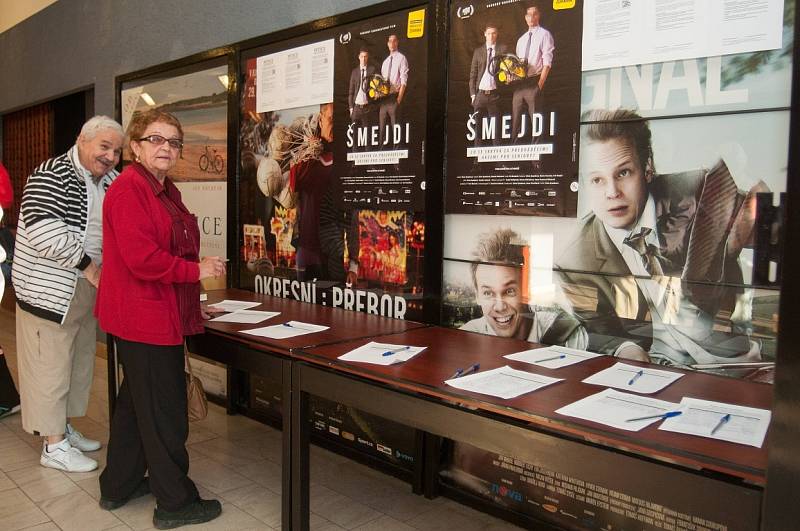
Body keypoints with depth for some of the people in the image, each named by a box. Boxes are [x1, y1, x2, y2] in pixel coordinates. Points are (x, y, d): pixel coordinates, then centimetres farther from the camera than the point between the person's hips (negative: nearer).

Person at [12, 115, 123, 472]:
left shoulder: (111, 183, 10)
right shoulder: (52, 175, -14)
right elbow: (43, 230, -26)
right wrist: (89, 267, -22)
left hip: (86, 290, 8)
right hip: (50, 289, -8)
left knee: (80, 361, 16)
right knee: (51, 364, 0)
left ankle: (63, 427, 33)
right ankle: (54, 446, 11)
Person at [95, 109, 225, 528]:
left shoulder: (164, 190, 15)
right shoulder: (129, 189, -17)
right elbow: (141, 257, -26)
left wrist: (191, 300, 19)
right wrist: (196, 270, -16)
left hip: (160, 313, 11)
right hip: (145, 318, -11)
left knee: (135, 400, 21)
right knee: (164, 410, 0)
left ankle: (119, 486, 37)